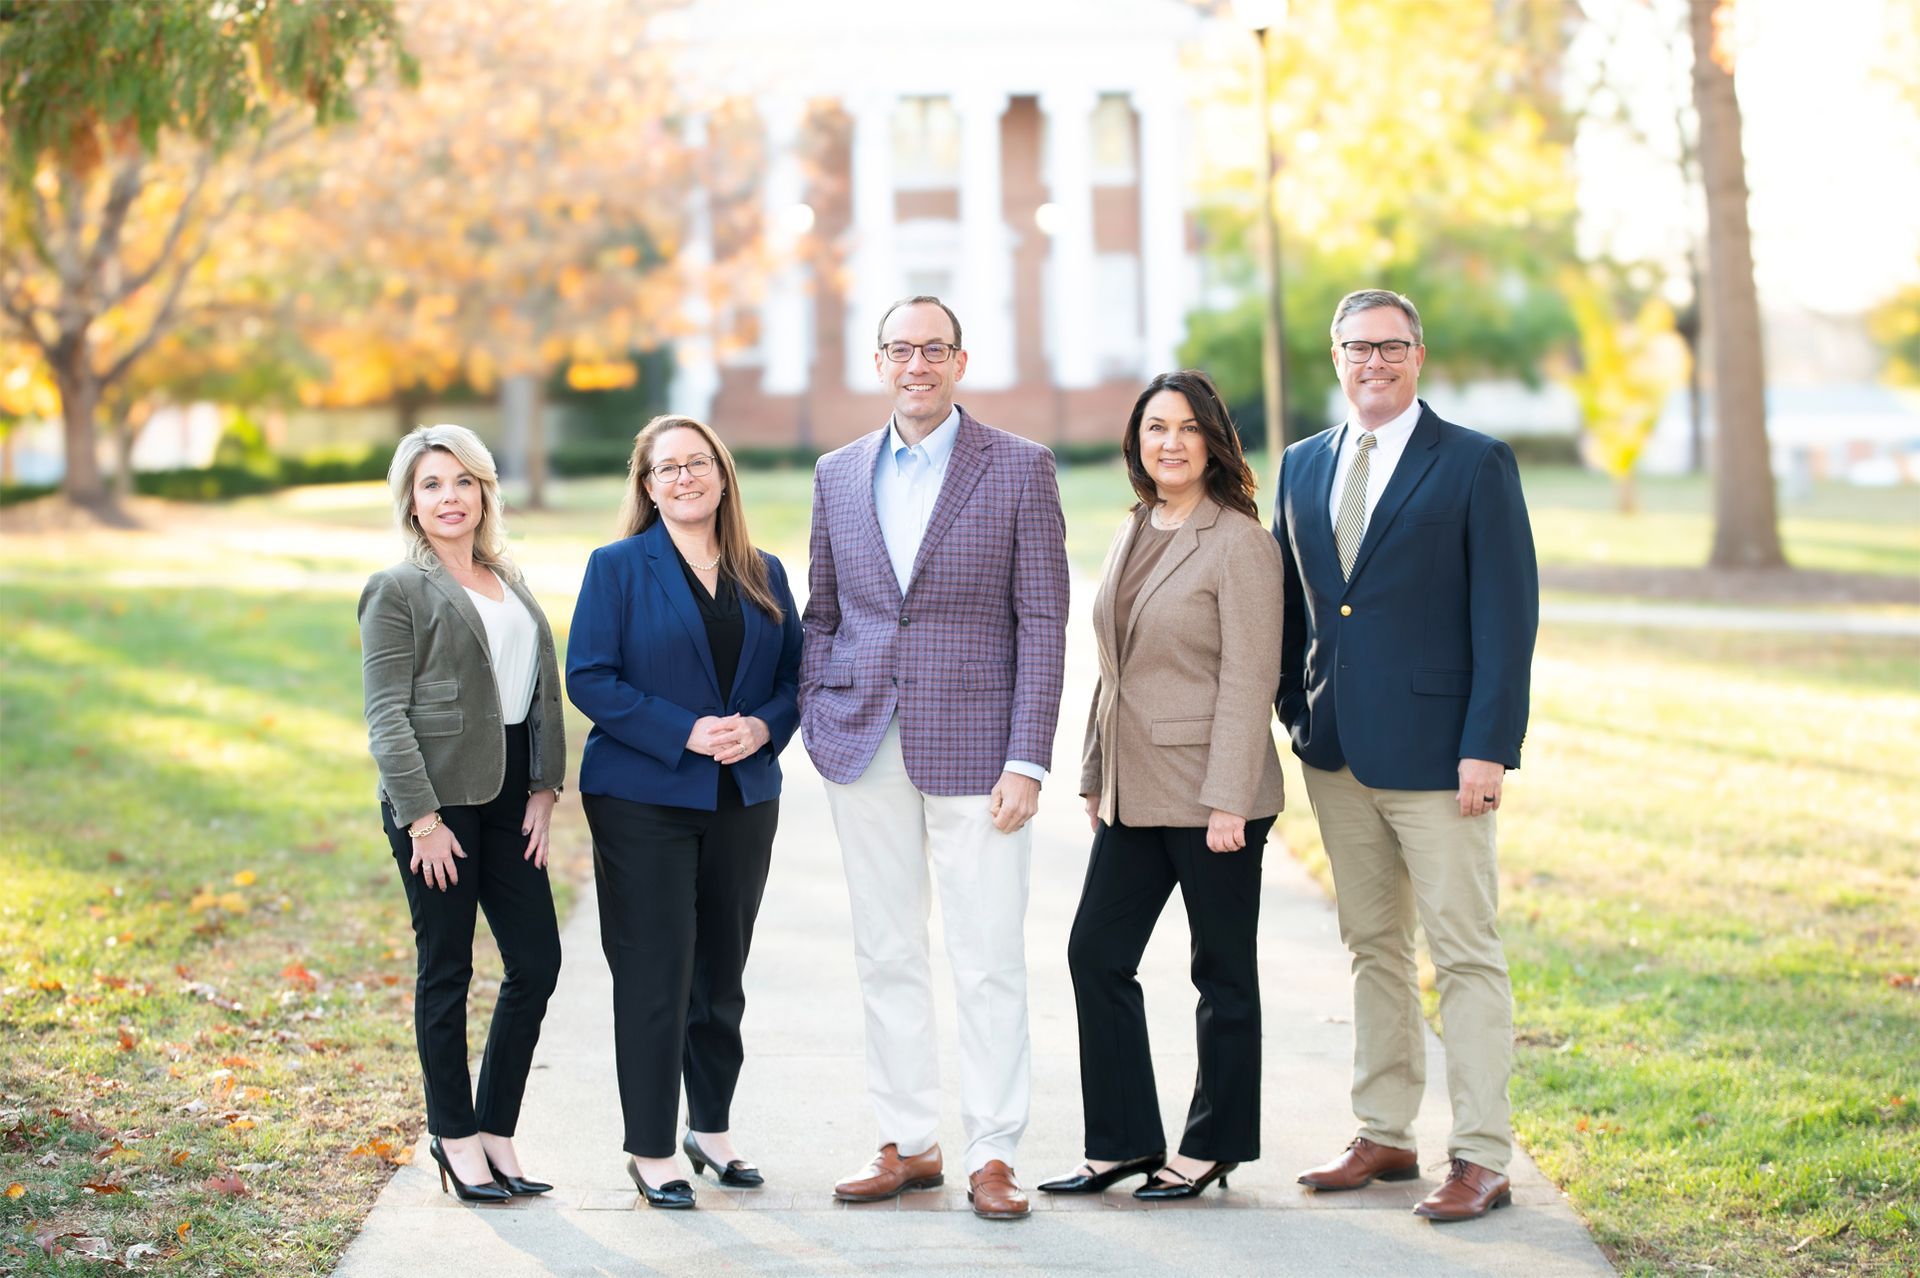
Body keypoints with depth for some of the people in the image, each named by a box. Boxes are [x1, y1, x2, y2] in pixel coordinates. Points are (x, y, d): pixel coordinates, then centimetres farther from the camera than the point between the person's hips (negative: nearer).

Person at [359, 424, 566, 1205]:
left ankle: (494, 1127, 14)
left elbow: (542, 691, 16)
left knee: (537, 961, 2)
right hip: (437, 796, -6)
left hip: (507, 795, 6)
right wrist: (422, 817, -15)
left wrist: (544, 786, 4)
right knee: (446, 968, 2)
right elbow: (387, 715, -8)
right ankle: (454, 1135, 13)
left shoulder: (510, 583, 17)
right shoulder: (398, 590, -2)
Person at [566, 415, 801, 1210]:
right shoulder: (618, 568, -2)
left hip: (743, 799, 4)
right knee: (656, 974, -4)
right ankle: (651, 1152, 4)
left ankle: (712, 1128, 27)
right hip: (643, 799, -4)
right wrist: (685, 732, -18)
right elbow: (589, 677, -9)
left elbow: (797, 673, 11)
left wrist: (763, 727, -10)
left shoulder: (763, 575, 11)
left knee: (723, 971, 12)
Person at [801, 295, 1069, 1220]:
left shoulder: (1020, 468, -1)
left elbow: (1042, 623, -4)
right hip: (865, 751, 4)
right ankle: (907, 1144, 18)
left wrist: (1027, 761, -10)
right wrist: (817, 727, 6)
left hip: (973, 747, -4)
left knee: (989, 961, -1)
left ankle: (993, 1154, 6)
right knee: (886, 957, 9)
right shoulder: (838, 474, 11)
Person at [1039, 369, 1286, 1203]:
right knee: (1096, 953, 6)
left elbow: (1248, 679, -15)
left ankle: (1215, 1145, 16)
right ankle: (1125, 1141, 15)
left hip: (1209, 791, -8)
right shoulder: (1133, 533, 12)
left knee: (1222, 970, 4)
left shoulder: (1238, 542, -11)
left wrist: (1228, 800, -19)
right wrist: (1095, 776, 16)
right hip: (1134, 792, 8)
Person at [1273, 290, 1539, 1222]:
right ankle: (1384, 1136, 22)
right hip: (1338, 755, 6)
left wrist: (1488, 748, -14)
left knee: (1466, 954, -3)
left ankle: (1481, 1159, 1)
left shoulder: (1476, 465, -5)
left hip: (1436, 756, -6)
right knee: (1373, 948, 13)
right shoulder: (1303, 466, 12)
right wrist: (1297, 715, 8)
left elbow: (1507, 614, -8)